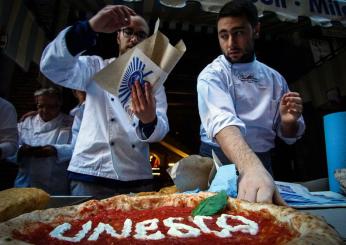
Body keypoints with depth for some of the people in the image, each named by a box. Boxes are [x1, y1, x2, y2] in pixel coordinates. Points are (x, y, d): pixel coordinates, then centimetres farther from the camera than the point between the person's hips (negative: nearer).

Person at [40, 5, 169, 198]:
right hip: (92, 175, -2)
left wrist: (149, 121, -26)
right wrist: (90, 27, -24)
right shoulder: (96, 67, 7)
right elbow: (52, 66, -12)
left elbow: (161, 131, -2)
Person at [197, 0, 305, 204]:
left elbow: (288, 135, 11)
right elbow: (221, 120, -29)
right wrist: (251, 168, -44)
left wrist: (289, 121, -12)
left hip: (262, 164, 3)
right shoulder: (212, 75, -9)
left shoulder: (275, 78, 6)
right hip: (221, 161, -3)